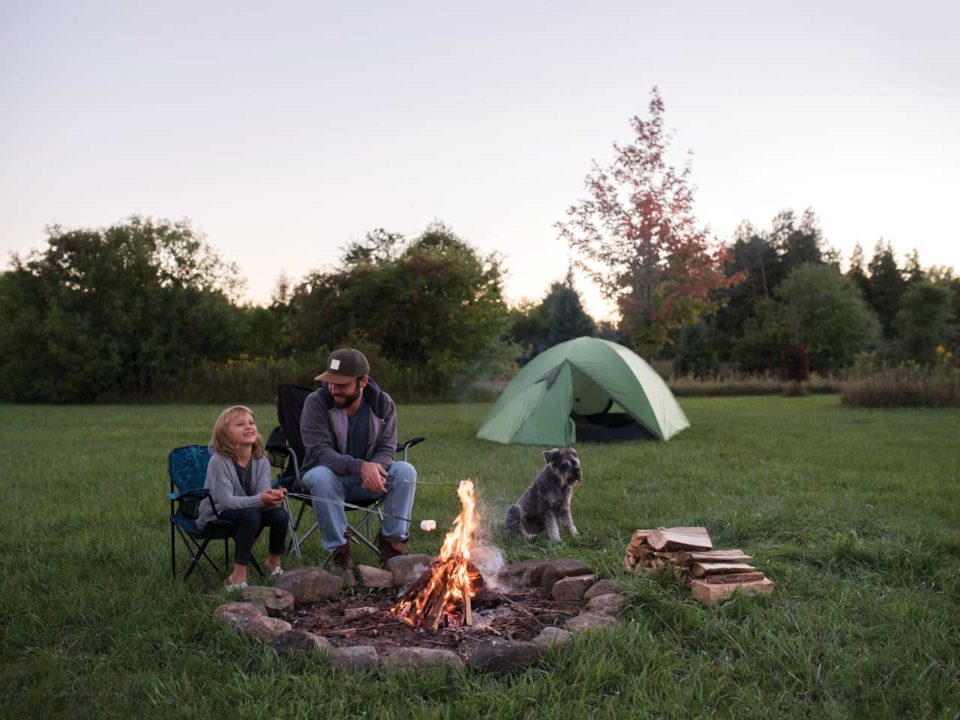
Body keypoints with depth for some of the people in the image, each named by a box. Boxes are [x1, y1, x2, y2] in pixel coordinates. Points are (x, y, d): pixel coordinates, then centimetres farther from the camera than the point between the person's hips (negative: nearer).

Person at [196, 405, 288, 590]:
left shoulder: (261, 461, -8)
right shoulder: (219, 461, -23)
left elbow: (263, 498, -17)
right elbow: (226, 500, -28)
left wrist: (273, 498, -42)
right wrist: (259, 499, -41)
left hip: (247, 510, 5)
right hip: (215, 516, -5)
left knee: (281, 515, -20)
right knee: (251, 516, -34)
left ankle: (274, 562, 8)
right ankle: (238, 577, -24)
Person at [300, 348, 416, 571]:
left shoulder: (383, 404, -8)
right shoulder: (316, 402, -16)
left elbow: (386, 449, -9)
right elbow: (320, 452, -26)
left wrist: (374, 469, -35)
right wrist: (360, 467, -42)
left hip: (367, 478, 2)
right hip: (330, 475, -2)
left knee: (406, 471, -24)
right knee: (320, 477, -37)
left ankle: (392, 540, -9)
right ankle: (338, 548, -20)